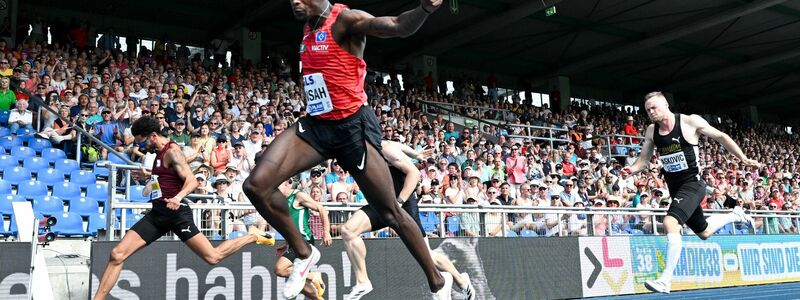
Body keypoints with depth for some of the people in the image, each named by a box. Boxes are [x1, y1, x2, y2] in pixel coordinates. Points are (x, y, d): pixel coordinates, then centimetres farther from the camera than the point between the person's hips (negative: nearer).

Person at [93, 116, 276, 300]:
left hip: (176, 212, -9)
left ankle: (253, 237, 13)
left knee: (213, 257, -5)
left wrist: (178, 197, -39)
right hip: (158, 212, 9)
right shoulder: (161, 152, 16)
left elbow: (192, 181, -21)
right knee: (117, 255, -2)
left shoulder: (172, 151, -10)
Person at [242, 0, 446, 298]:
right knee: (256, 185, -10)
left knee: (391, 213, 0)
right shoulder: (308, 28, 13)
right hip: (314, 125, 7)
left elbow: (399, 26, -29)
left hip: (352, 126, -7)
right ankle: (304, 254, 10)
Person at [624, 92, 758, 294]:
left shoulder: (690, 121, -11)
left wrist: (743, 159, -1)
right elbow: (643, 159, 10)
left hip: (692, 183, -7)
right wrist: (632, 169, -11)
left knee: (670, 223, -28)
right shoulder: (651, 131, 3)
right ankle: (735, 215, 52)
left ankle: (665, 280, -24)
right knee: (704, 232, 22)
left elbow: (720, 137, 0)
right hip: (675, 187, 7)